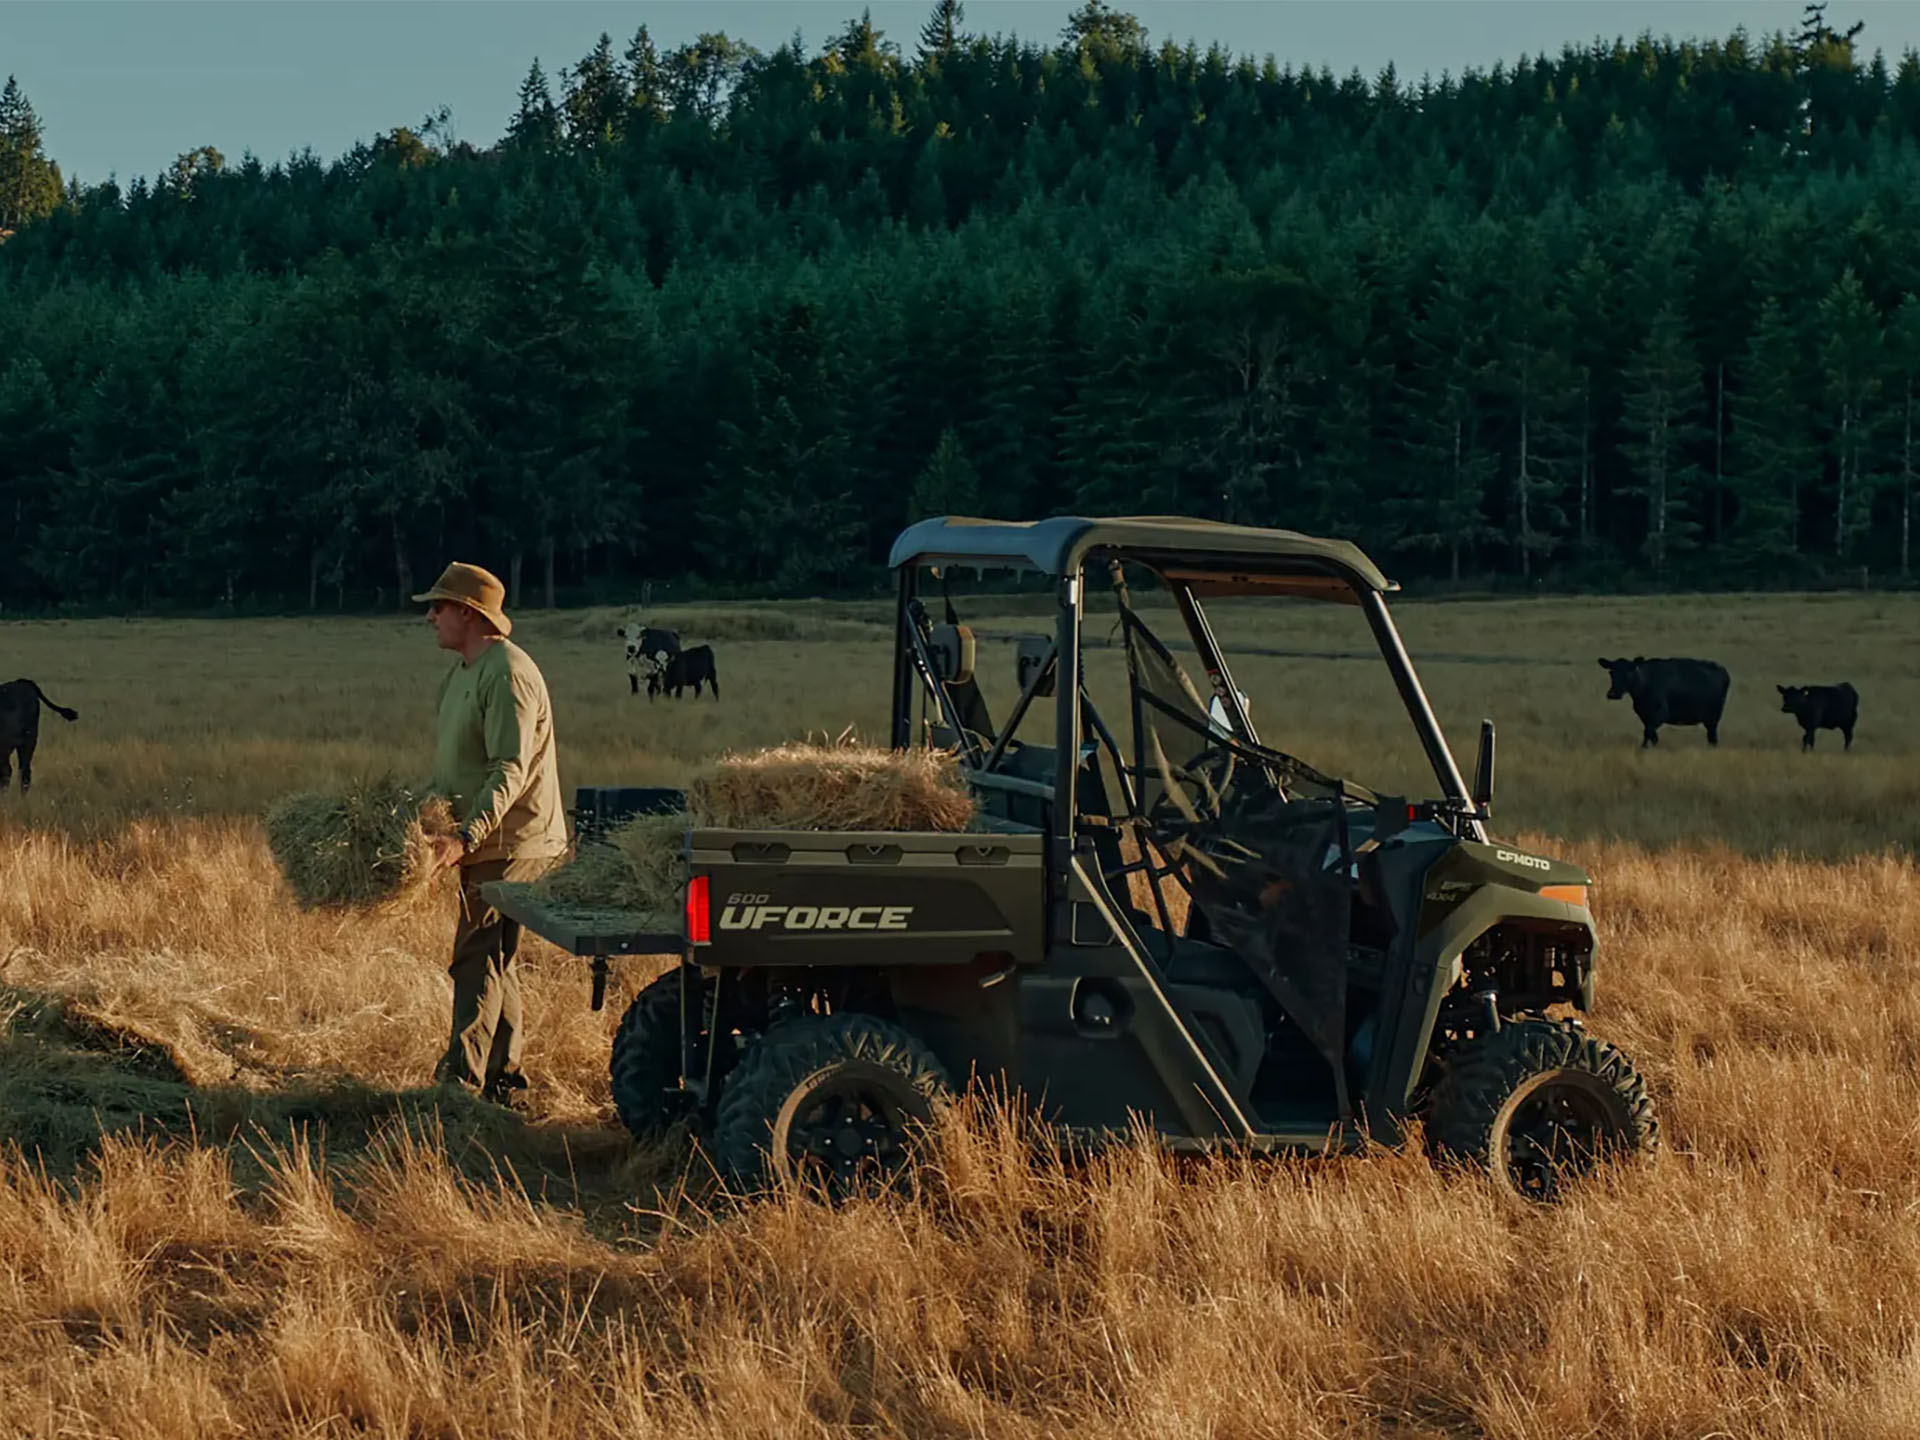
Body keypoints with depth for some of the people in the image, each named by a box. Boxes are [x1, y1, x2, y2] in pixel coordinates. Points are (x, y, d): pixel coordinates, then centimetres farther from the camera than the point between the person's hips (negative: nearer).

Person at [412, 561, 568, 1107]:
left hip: (510, 843, -10)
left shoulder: (507, 675, -18)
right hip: (484, 842, 10)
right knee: (495, 962, 14)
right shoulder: (463, 672, 16)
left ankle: (462, 1079, -14)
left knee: (478, 961, -12)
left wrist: (466, 836, -34)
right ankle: (505, 1079, 20)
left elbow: (510, 772, -26)